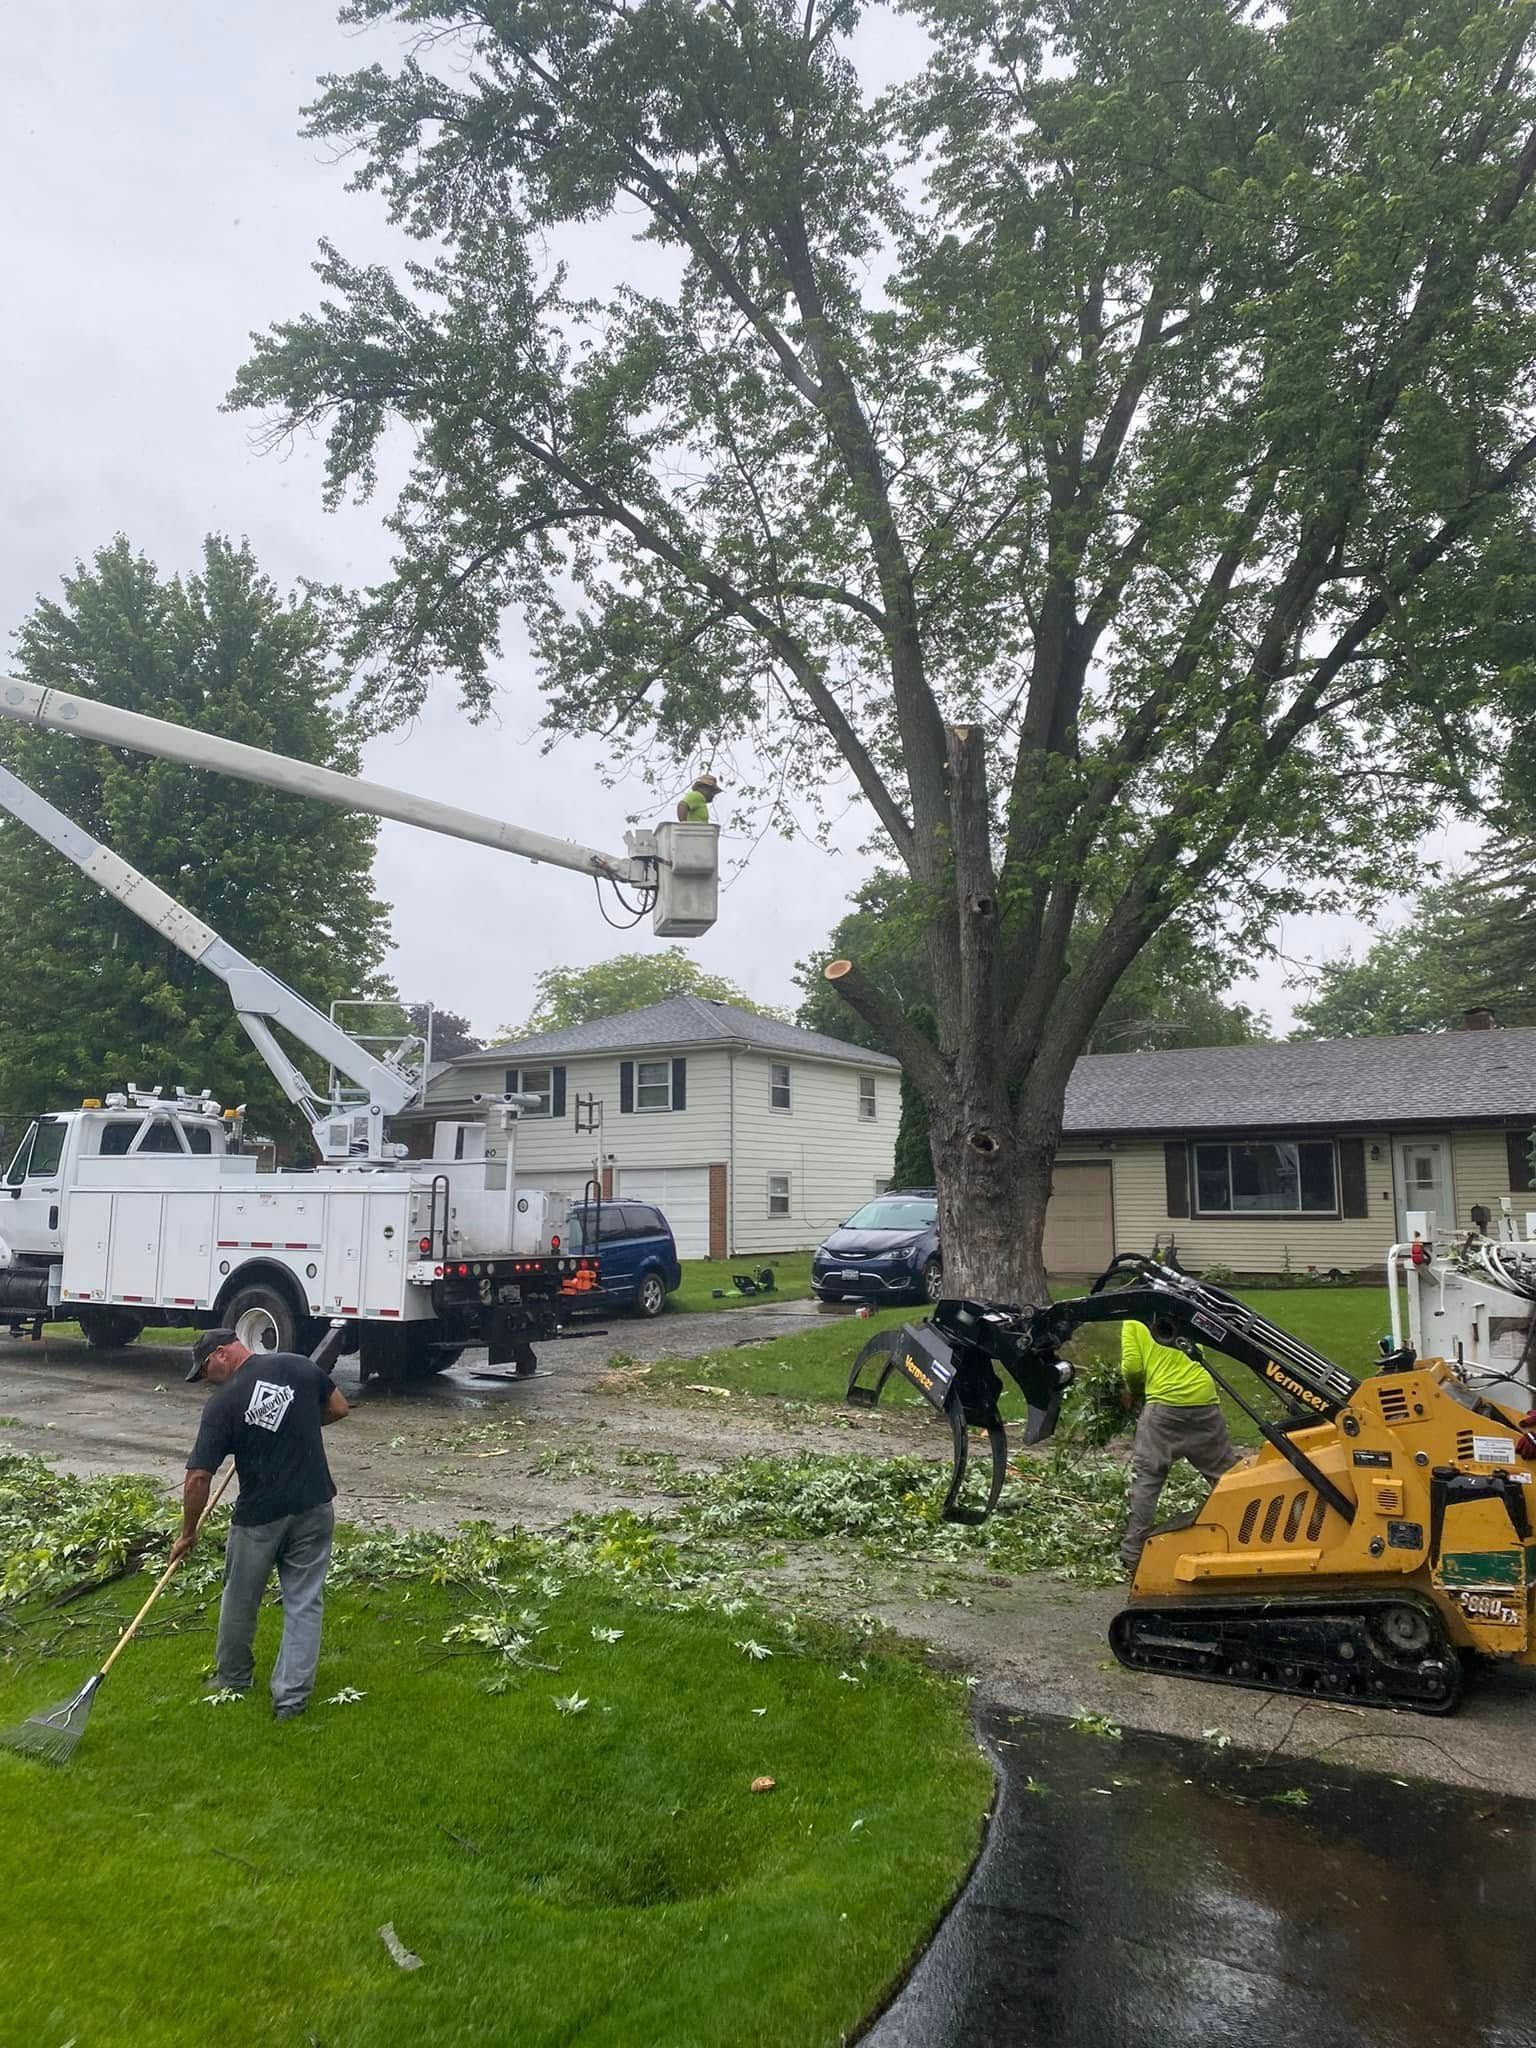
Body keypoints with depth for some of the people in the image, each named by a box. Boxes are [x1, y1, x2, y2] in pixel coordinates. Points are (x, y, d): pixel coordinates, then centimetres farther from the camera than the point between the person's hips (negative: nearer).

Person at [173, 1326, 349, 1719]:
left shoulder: (222, 1402, -13)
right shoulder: (299, 1366, -6)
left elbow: (198, 1478, -13)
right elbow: (339, 1408, 7)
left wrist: (188, 1533, 0)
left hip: (259, 1516, -2)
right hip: (314, 1508, 2)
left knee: (240, 1601, 21)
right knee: (304, 1602, 11)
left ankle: (232, 1679, 40)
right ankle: (291, 1696, 10)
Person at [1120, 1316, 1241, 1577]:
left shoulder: (1134, 1320, 5)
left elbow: (1133, 1366, -4)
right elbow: (1199, 1357, 19)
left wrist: (1132, 1391, 18)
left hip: (1164, 1402, -4)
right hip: (1204, 1399, 4)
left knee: (1146, 1477, 3)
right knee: (1228, 1473, 14)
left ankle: (1133, 1555, 1)